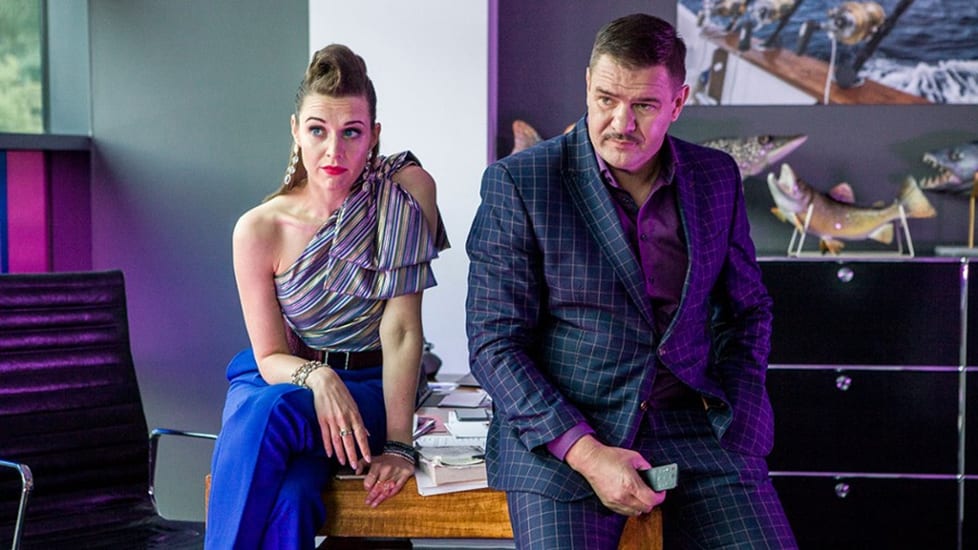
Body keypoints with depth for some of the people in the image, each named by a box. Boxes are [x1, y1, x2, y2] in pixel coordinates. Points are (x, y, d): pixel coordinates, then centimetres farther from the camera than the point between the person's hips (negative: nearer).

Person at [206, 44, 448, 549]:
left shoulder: (407, 190, -12)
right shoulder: (258, 230, -9)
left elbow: (401, 330, -15)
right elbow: (270, 356, -3)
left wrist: (399, 445, -22)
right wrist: (318, 377, -27)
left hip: (374, 389, -1)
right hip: (283, 378, 1)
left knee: (264, 417, -33)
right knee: (285, 498, -34)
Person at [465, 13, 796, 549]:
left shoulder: (715, 178, 8)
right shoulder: (518, 182, -3)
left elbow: (748, 309, 19)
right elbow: (494, 343, -6)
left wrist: (736, 420, 2)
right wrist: (585, 453, -16)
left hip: (693, 420, 3)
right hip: (556, 429, -3)